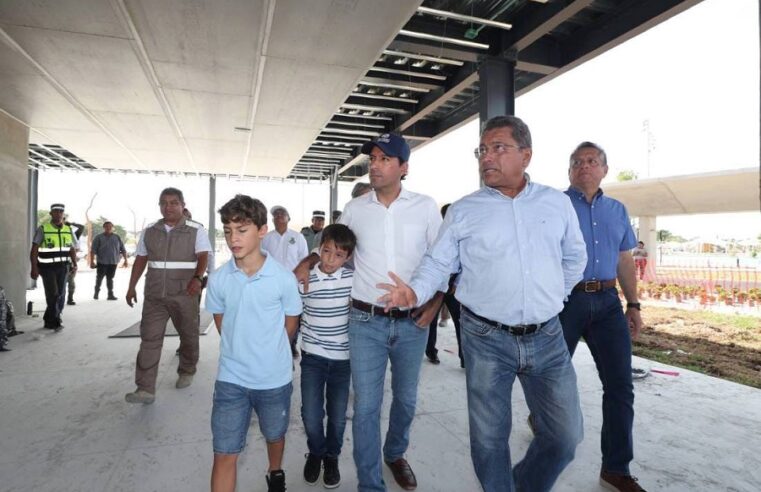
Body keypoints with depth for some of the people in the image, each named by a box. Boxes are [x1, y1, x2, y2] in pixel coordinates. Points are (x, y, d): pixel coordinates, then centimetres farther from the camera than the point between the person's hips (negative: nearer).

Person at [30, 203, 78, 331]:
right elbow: (34, 250, -6)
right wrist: (34, 268, -13)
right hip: (47, 268, -4)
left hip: (62, 267, 4)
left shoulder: (68, 230, 8)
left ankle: (49, 321, 19)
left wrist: (74, 264, 1)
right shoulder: (42, 229, -4)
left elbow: (72, 249, 14)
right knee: (52, 294, -11)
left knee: (60, 295, 4)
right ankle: (56, 321, -5)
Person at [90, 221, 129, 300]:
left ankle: (110, 294, 7)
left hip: (113, 262, 2)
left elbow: (123, 249, 9)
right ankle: (96, 292, 25)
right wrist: (92, 261, -11)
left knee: (110, 278, 6)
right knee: (99, 278, 8)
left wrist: (125, 260, 4)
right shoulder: (99, 237, 1)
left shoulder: (117, 237, 9)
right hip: (101, 262, -1)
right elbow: (93, 250, -4)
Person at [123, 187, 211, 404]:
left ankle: (186, 372, 32)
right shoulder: (149, 231, 11)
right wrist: (131, 287, 13)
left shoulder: (196, 230, -2)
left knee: (188, 335, 10)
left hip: (184, 294, -3)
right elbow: (140, 260, 16)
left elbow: (203, 257, -11)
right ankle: (145, 389, -1)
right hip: (154, 294, 3)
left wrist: (197, 278, -28)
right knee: (149, 338, -3)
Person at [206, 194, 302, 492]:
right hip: (231, 379, 1)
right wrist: (240, 351, 7)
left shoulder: (284, 278, -15)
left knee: (274, 436, 24)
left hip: (275, 379, 0)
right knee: (224, 454, 5)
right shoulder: (218, 279, -8)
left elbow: (290, 325, -2)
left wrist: (270, 353, 7)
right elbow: (221, 324, 7)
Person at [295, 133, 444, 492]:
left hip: (412, 323, 1)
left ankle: (395, 454, 47)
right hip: (366, 322, 0)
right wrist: (307, 262, -3)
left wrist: (435, 304, -4)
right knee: (366, 405, 3)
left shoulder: (425, 207, -2)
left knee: (406, 398, 19)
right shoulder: (354, 209, 1)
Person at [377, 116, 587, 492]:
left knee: (566, 435, 11)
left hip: (547, 337, 3)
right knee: (489, 437, 10)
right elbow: (437, 262, -3)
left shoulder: (557, 203, 5)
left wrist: (553, 298, 12)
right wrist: (415, 292, -20)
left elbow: (574, 258, 17)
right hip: (486, 338, -2)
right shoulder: (462, 211, -2)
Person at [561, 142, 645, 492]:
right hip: (564, 300, -4)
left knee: (620, 385, 4)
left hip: (607, 302, 5)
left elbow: (624, 261, 17)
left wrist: (633, 304, 12)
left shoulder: (617, 210, 14)